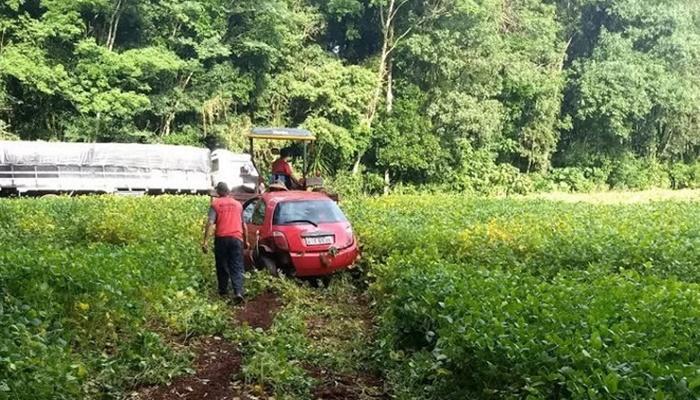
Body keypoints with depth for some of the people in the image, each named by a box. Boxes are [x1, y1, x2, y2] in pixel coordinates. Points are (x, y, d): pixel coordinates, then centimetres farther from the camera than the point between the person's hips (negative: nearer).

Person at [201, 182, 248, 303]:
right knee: (237, 267, -1)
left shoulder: (216, 204, 4)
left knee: (222, 266, 14)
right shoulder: (238, 204, 15)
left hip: (221, 238, -1)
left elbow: (210, 223, -8)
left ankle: (223, 290, 25)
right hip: (237, 238, 2)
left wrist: (205, 241, -10)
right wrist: (246, 240, 29)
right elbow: (243, 225, 20)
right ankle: (238, 292, -16)